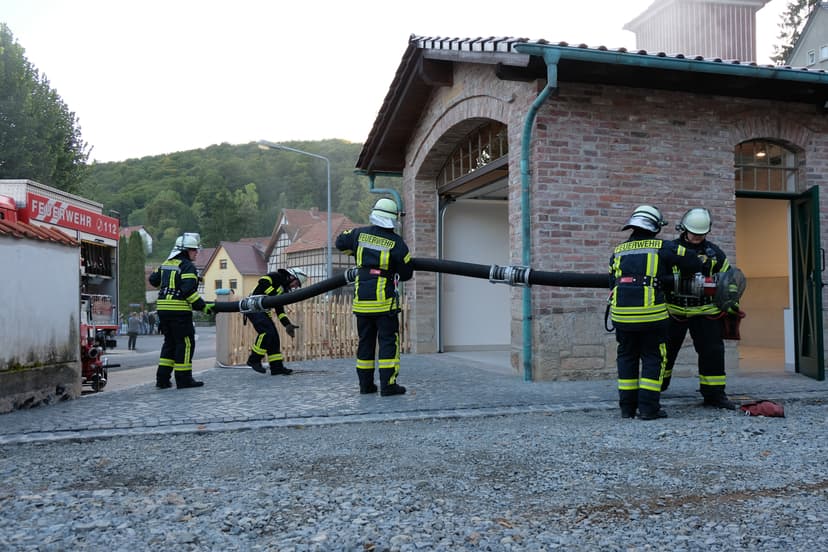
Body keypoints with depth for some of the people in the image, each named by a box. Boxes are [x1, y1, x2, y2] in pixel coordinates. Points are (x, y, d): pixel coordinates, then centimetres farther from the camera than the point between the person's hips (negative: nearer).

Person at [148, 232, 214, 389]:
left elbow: (153, 280, 26)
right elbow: (189, 291, -19)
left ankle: (162, 378, 16)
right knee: (185, 343, 0)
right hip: (179, 310, -8)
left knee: (169, 342, 17)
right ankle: (183, 379, 1)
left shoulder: (166, 264, 16)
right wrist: (203, 306, -16)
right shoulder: (188, 266, -9)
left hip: (163, 308, 8)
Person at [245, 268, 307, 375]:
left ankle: (277, 366, 7)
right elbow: (263, 281, -26)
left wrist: (287, 324, 7)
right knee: (268, 332, -20)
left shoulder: (284, 289, 20)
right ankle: (254, 359, -8)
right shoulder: (276, 276, -5)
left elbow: (280, 310, 18)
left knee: (274, 337, 4)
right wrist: (274, 295, -28)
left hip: (263, 310, 10)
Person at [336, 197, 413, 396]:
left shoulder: (360, 234, 3)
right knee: (388, 341, 1)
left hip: (361, 298, 5)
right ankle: (388, 384, -1)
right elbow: (407, 273, -1)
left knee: (365, 341, 13)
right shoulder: (396, 243, -9)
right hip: (384, 300, -4)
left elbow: (341, 242, 22)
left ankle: (365, 384, 17)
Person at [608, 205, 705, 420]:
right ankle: (648, 407, 5)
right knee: (652, 357, 7)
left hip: (622, 311, 4)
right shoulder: (662, 247, 4)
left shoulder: (617, 251, 15)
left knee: (627, 357, 14)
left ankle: (627, 407, 17)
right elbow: (695, 262, 7)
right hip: (651, 312, -4)